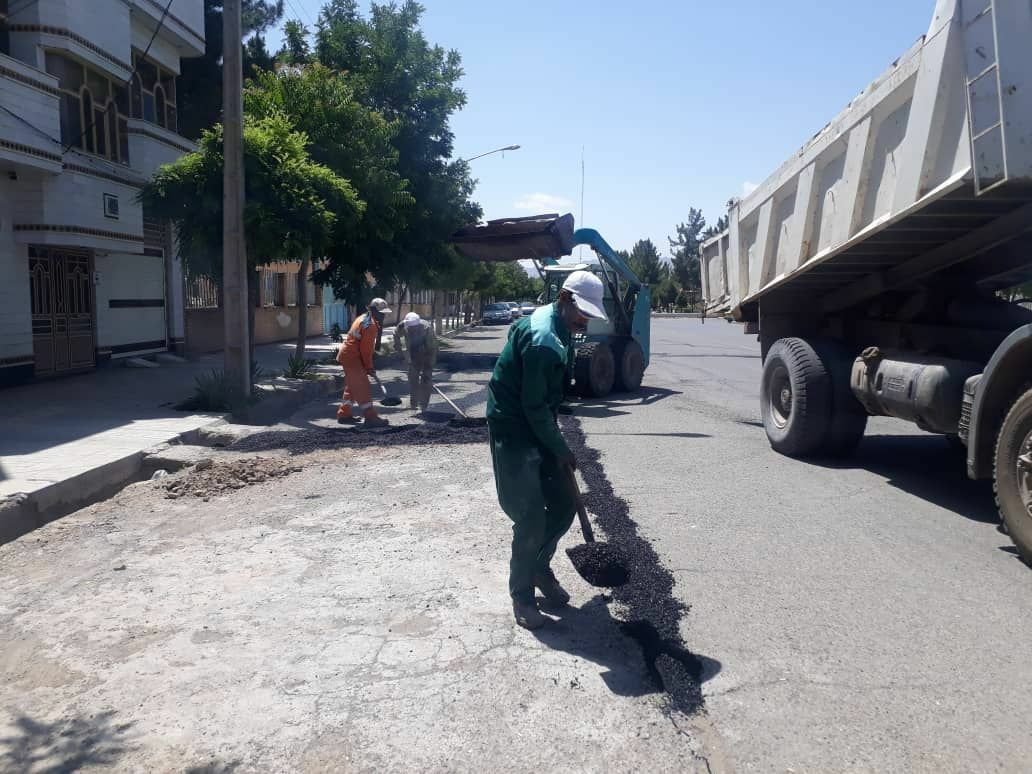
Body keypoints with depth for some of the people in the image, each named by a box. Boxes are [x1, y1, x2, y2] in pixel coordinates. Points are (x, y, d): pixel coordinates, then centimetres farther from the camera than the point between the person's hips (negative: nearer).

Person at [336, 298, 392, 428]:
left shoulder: (363, 319, 13)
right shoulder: (370, 325, -19)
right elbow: (366, 349, -18)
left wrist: (367, 365, 19)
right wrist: (369, 367, -7)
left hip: (347, 355, 11)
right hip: (352, 358, -11)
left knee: (351, 386, 19)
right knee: (363, 388, -9)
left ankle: (344, 414, 27)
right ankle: (370, 418, -9)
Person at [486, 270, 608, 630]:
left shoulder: (557, 327, 6)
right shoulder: (543, 340, -26)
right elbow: (534, 407, -23)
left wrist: (557, 444, 17)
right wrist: (560, 450, -12)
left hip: (539, 427, 9)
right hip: (514, 431, -9)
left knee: (564, 503, 11)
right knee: (531, 519, -6)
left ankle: (540, 567, 31)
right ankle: (522, 596, 11)